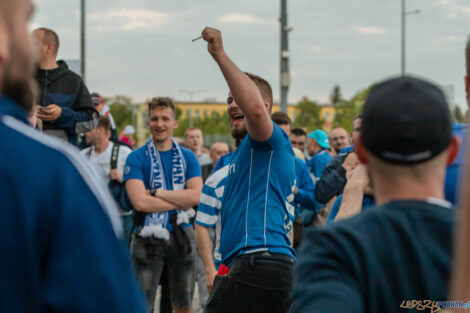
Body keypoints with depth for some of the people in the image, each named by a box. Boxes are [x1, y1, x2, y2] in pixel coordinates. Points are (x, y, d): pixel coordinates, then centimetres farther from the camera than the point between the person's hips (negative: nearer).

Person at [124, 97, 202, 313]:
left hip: (181, 236, 3)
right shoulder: (136, 158, -2)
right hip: (147, 237, -3)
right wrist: (180, 200, -9)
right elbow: (140, 202, -14)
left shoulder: (188, 157, 8)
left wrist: (156, 192, -12)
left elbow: (195, 197, -7)